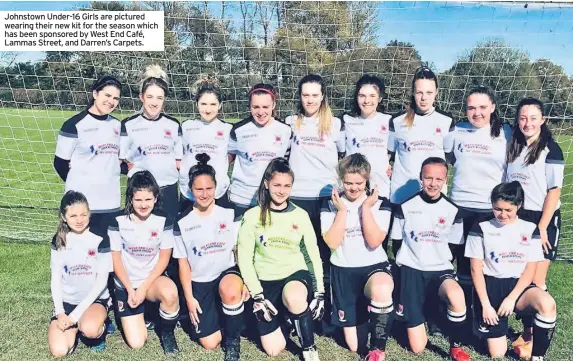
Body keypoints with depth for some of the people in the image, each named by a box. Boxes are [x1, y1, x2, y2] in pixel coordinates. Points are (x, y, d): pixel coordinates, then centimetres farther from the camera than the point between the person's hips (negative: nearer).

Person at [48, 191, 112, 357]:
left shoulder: (100, 239, -10)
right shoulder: (59, 240, 0)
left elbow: (102, 280, -12)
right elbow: (56, 278, 2)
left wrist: (76, 314, -17)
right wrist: (60, 313, -11)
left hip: (95, 299, -3)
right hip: (67, 301, 3)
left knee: (90, 329, -35)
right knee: (59, 351, -17)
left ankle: (99, 328, 1)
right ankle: (76, 326, 14)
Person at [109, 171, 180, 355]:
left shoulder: (164, 222, -8)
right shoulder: (118, 222, -9)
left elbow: (164, 259, -6)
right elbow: (116, 260, -5)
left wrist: (144, 287, -14)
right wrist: (130, 289, -13)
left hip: (152, 280, 0)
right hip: (126, 284, 0)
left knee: (170, 292, -37)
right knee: (136, 343, -8)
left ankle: (167, 332, -6)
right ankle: (138, 314, 26)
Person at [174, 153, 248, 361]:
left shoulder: (229, 214, -4)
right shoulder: (182, 222, -4)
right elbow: (183, 262, 0)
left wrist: (245, 282, -11)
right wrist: (189, 297, -4)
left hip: (227, 272, 0)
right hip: (199, 283, 1)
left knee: (230, 291, -39)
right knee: (209, 343, -8)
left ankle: (233, 340, -10)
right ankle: (211, 312, 26)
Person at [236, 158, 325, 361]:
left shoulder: (300, 215, -1)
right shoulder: (253, 216, -5)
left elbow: (313, 254, 3)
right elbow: (244, 258, -5)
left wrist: (319, 292, -2)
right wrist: (257, 296, -11)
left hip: (296, 274, 0)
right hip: (266, 280, 0)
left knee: (295, 299, -38)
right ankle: (281, 315, 28)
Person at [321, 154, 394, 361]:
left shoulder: (380, 203, -5)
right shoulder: (330, 205, -3)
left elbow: (374, 241, -16)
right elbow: (332, 242, -13)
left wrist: (366, 207, -19)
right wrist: (341, 210, -17)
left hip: (374, 266, -1)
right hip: (343, 271, 1)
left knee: (382, 290, -42)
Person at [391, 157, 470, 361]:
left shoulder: (452, 210, 0)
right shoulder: (406, 207, -3)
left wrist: (445, 261, -1)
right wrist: (400, 275, 4)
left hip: (441, 270, 1)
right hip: (412, 270, -1)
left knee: (456, 296, -38)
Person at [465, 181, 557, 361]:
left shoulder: (530, 230, 3)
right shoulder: (481, 229, -3)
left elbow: (530, 270, 0)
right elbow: (476, 270, -2)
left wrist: (511, 298, -12)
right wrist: (485, 305, -9)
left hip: (518, 285, 2)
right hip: (491, 286, -1)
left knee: (547, 304, -34)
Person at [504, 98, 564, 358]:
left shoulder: (551, 150, -8)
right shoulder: (514, 146, 8)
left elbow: (554, 190, -10)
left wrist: (541, 227, -14)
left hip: (542, 219, -5)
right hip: (516, 217, 5)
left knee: (535, 282, -1)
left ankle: (535, 336, 10)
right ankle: (527, 330, 19)